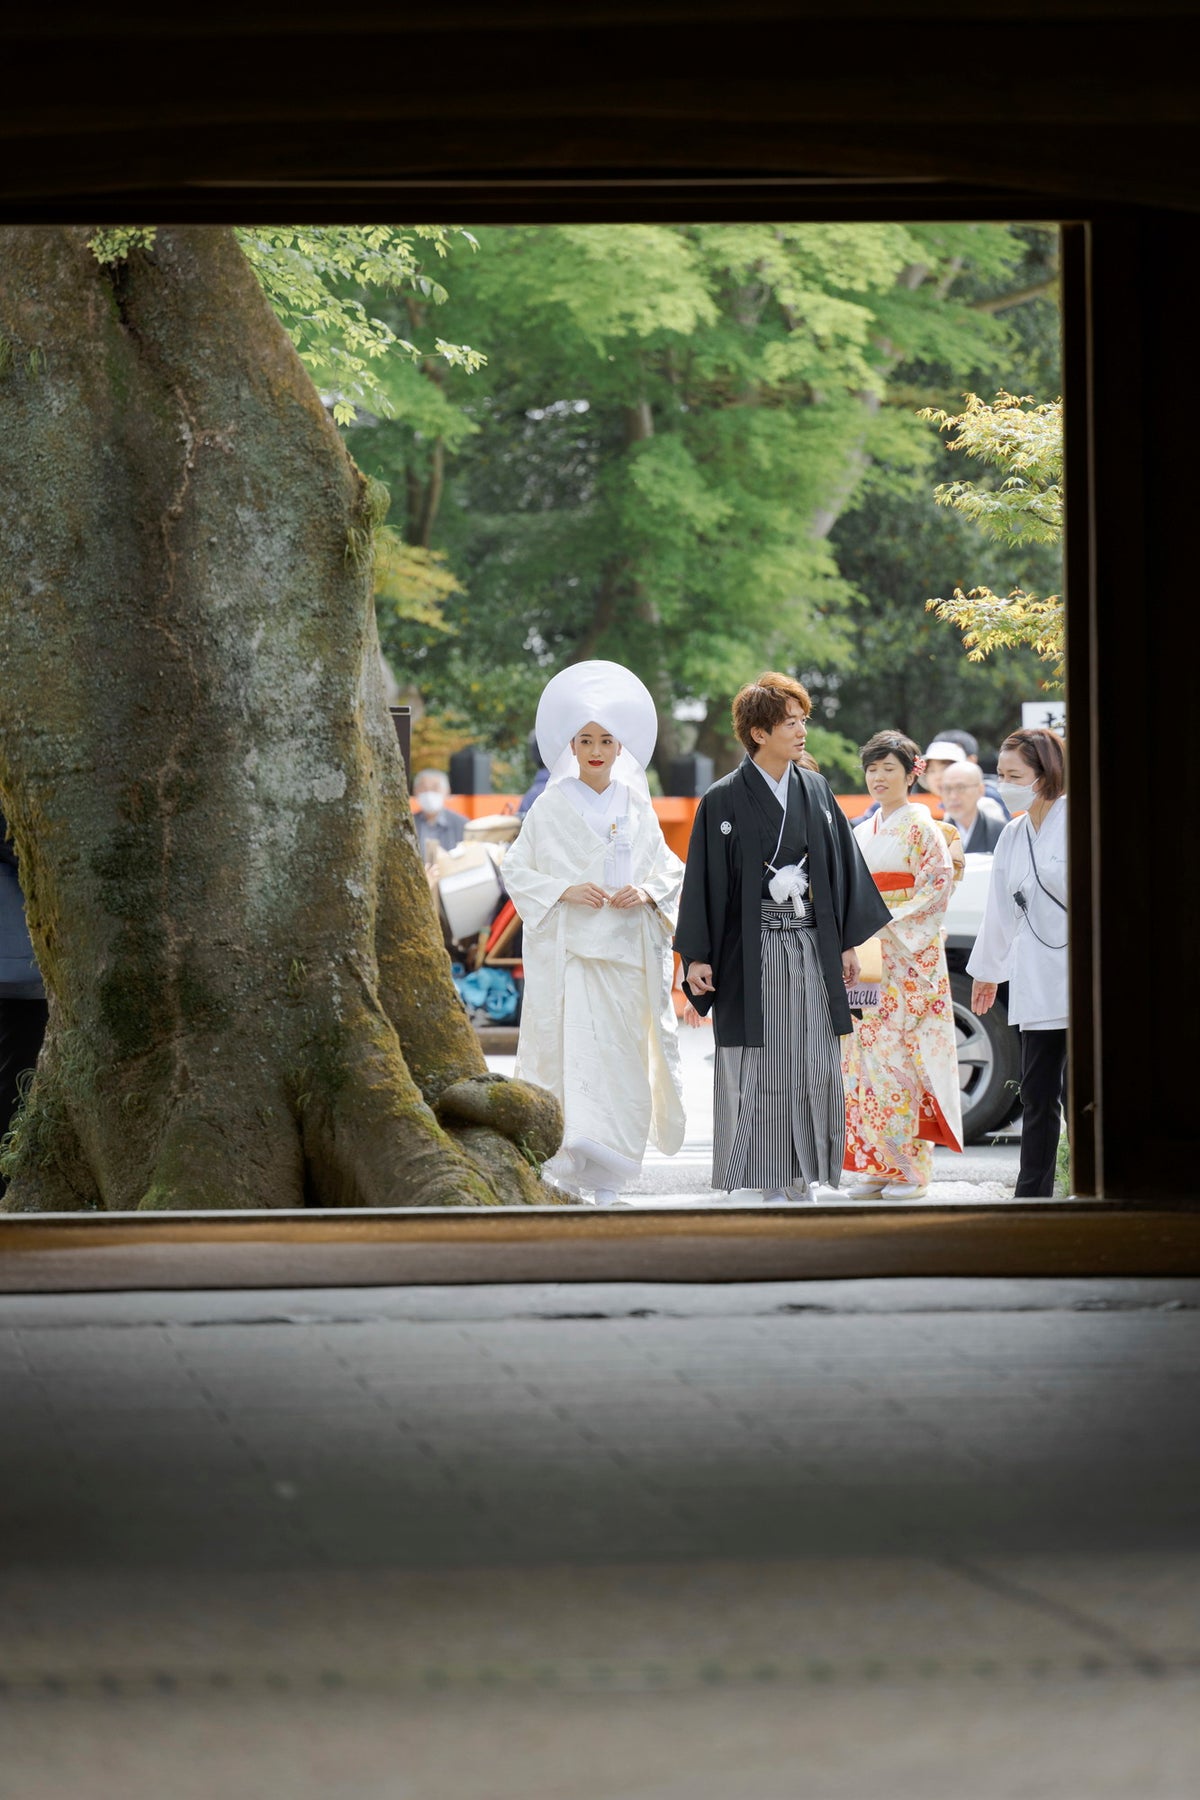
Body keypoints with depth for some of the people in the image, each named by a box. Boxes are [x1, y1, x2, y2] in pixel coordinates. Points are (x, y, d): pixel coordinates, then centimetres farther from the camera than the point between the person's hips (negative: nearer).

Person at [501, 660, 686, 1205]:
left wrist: (647, 891, -6)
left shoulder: (637, 808, 11)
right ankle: (570, 1165, -16)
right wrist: (564, 890, -13)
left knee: (623, 1052, 1)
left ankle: (605, 1175, 9)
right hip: (568, 947, -3)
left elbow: (670, 869, 15)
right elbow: (516, 869, 2)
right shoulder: (551, 808, 3)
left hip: (627, 947, 3)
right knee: (574, 1046, -14)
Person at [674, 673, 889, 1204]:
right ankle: (769, 1181, 4)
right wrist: (697, 957, -9)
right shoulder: (724, 800, -4)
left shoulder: (815, 791, 9)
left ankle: (804, 1176, 11)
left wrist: (848, 941, 9)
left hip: (811, 950, 4)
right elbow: (704, 879, -5)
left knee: (814, 1065, 3)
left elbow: (842, 865, 12)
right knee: (759, 1067, -2)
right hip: (753, 955, -4)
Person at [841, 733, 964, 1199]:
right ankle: (877, 1165, 4)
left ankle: (912, 1168, -7)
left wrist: (891, 921, -16)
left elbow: (939, 883, -10)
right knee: (866, 1054, 2)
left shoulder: (921, 827, -3)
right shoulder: (861, 833, 17)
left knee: (902, 1054, -10)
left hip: (910, 958, -7)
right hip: (866, 958, 7)